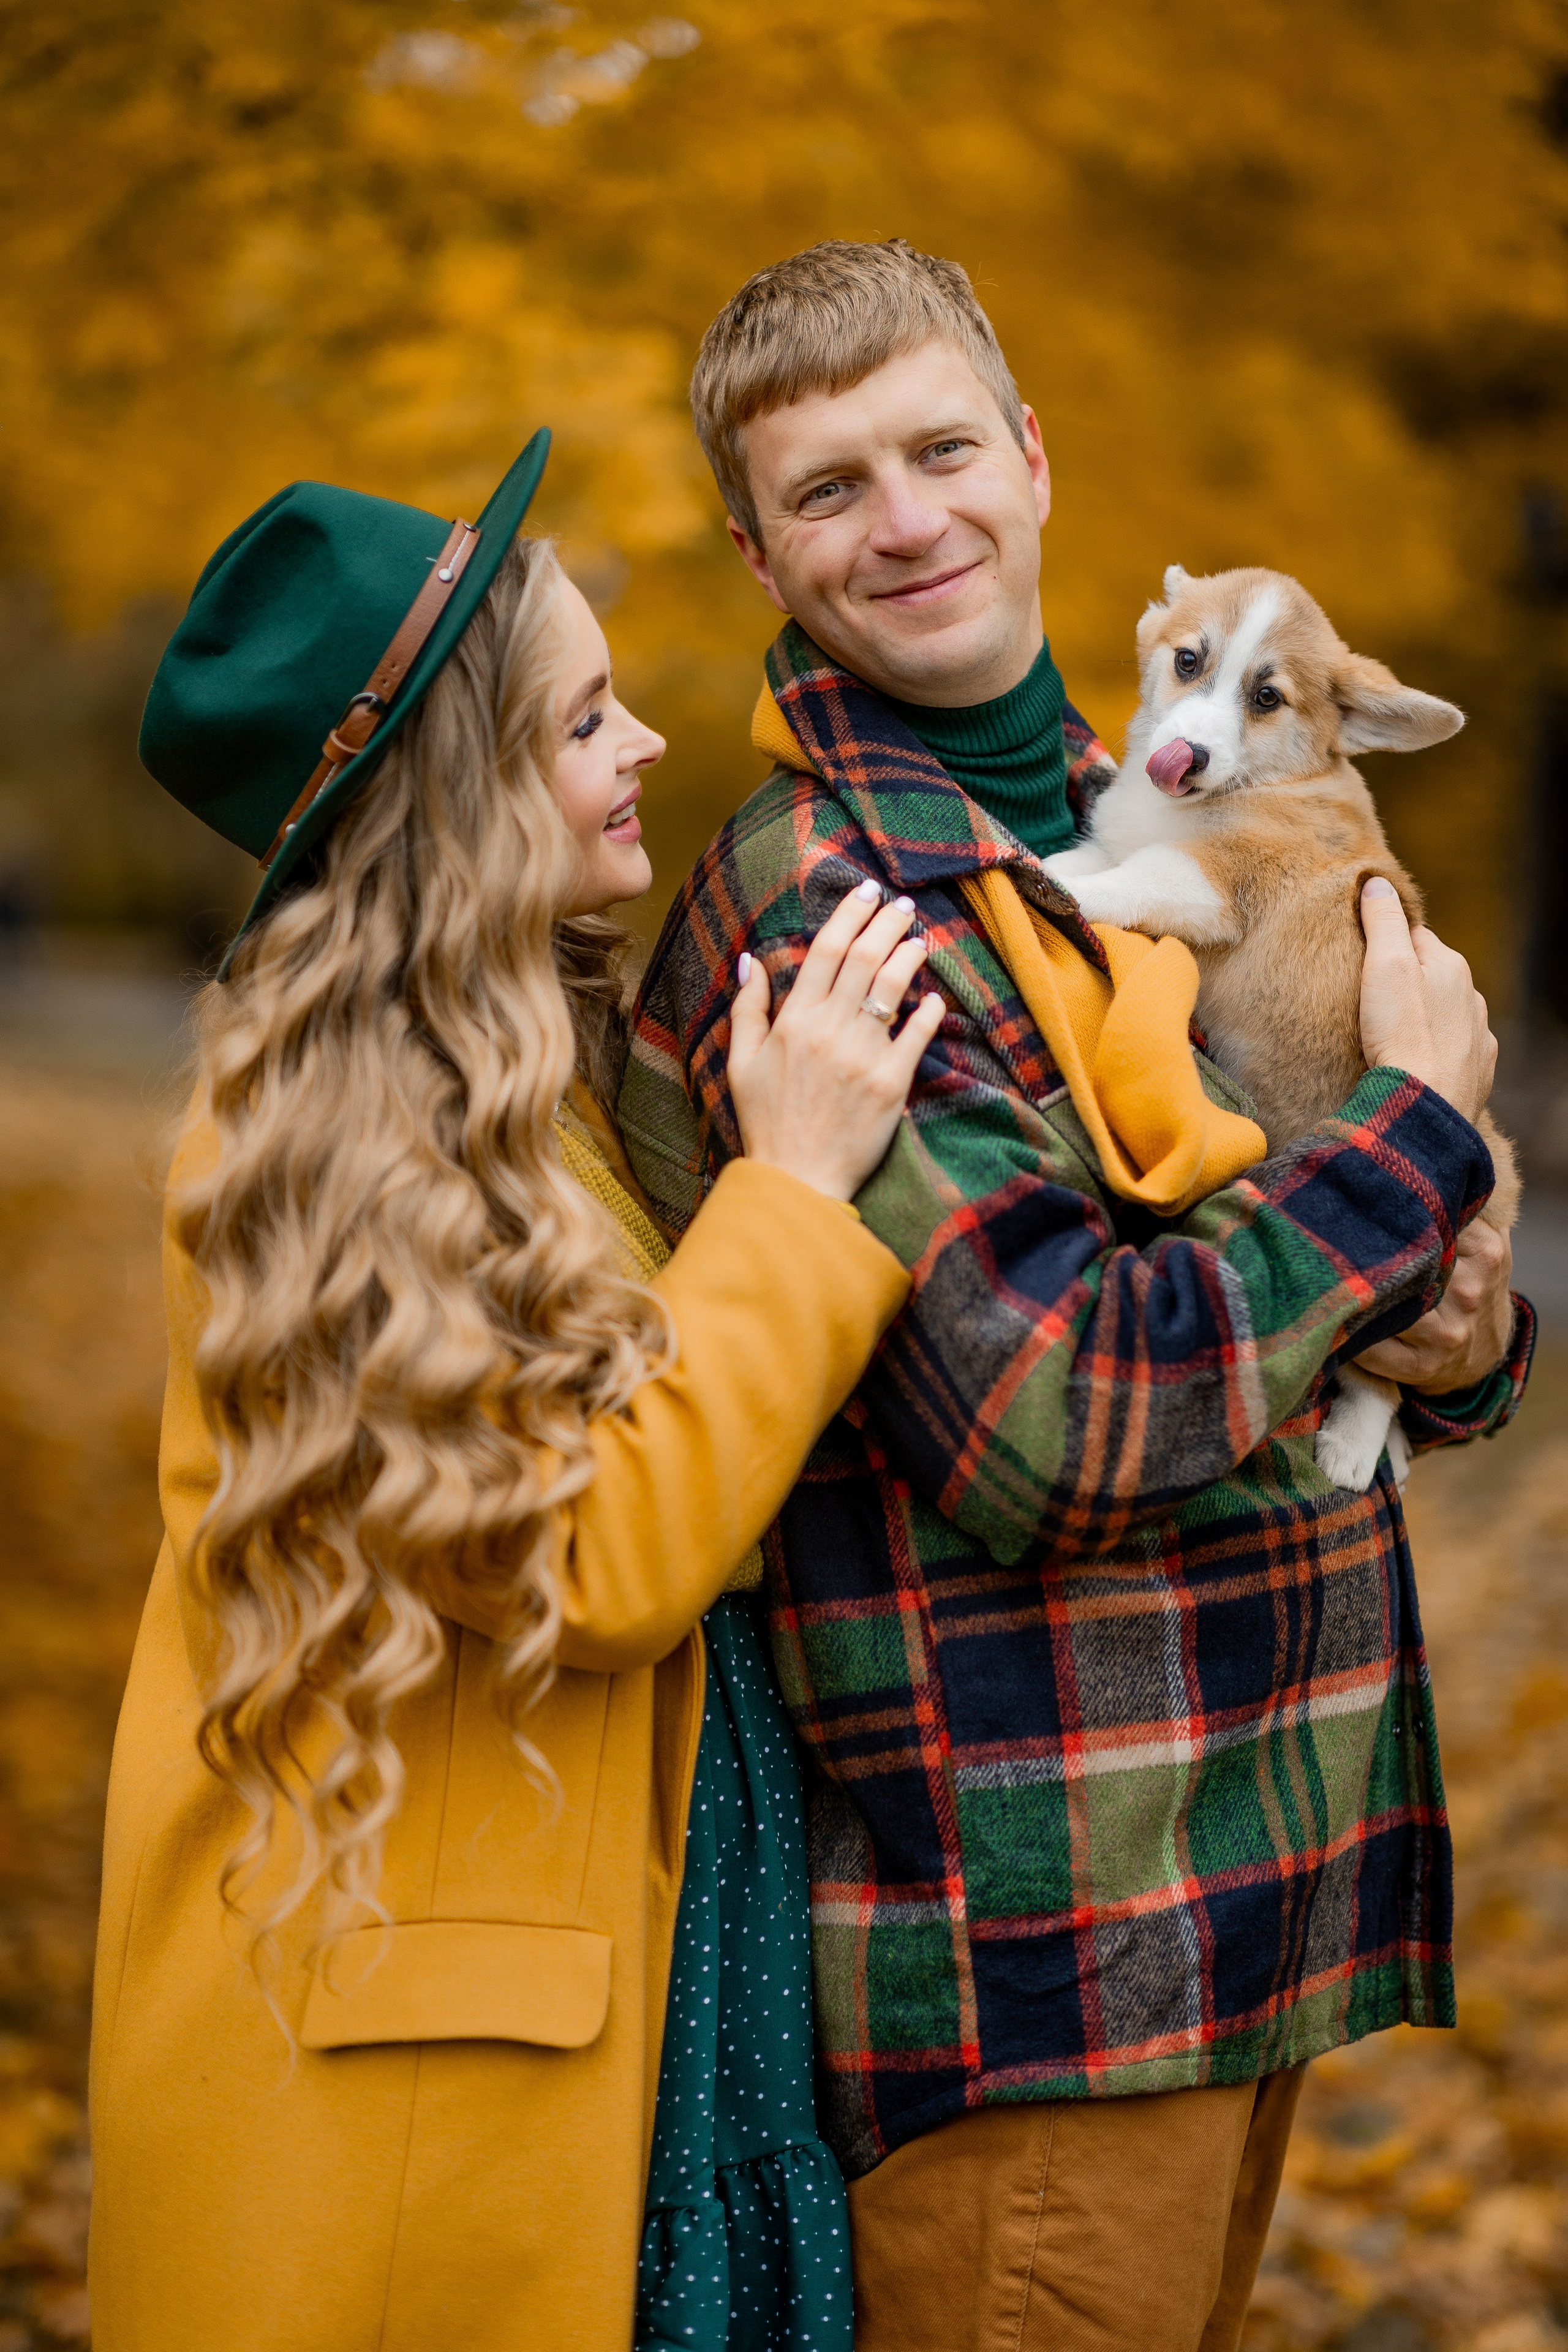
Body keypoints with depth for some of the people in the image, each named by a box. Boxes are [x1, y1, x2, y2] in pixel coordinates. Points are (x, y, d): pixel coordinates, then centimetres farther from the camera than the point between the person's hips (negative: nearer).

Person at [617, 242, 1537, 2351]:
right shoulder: (814, 907, -16)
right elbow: (1063, 1418, -24)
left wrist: (1460, 1336, -5)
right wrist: (1423, 1126, -12)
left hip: (1245, 1881, 8)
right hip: (1038, 1955, -8)